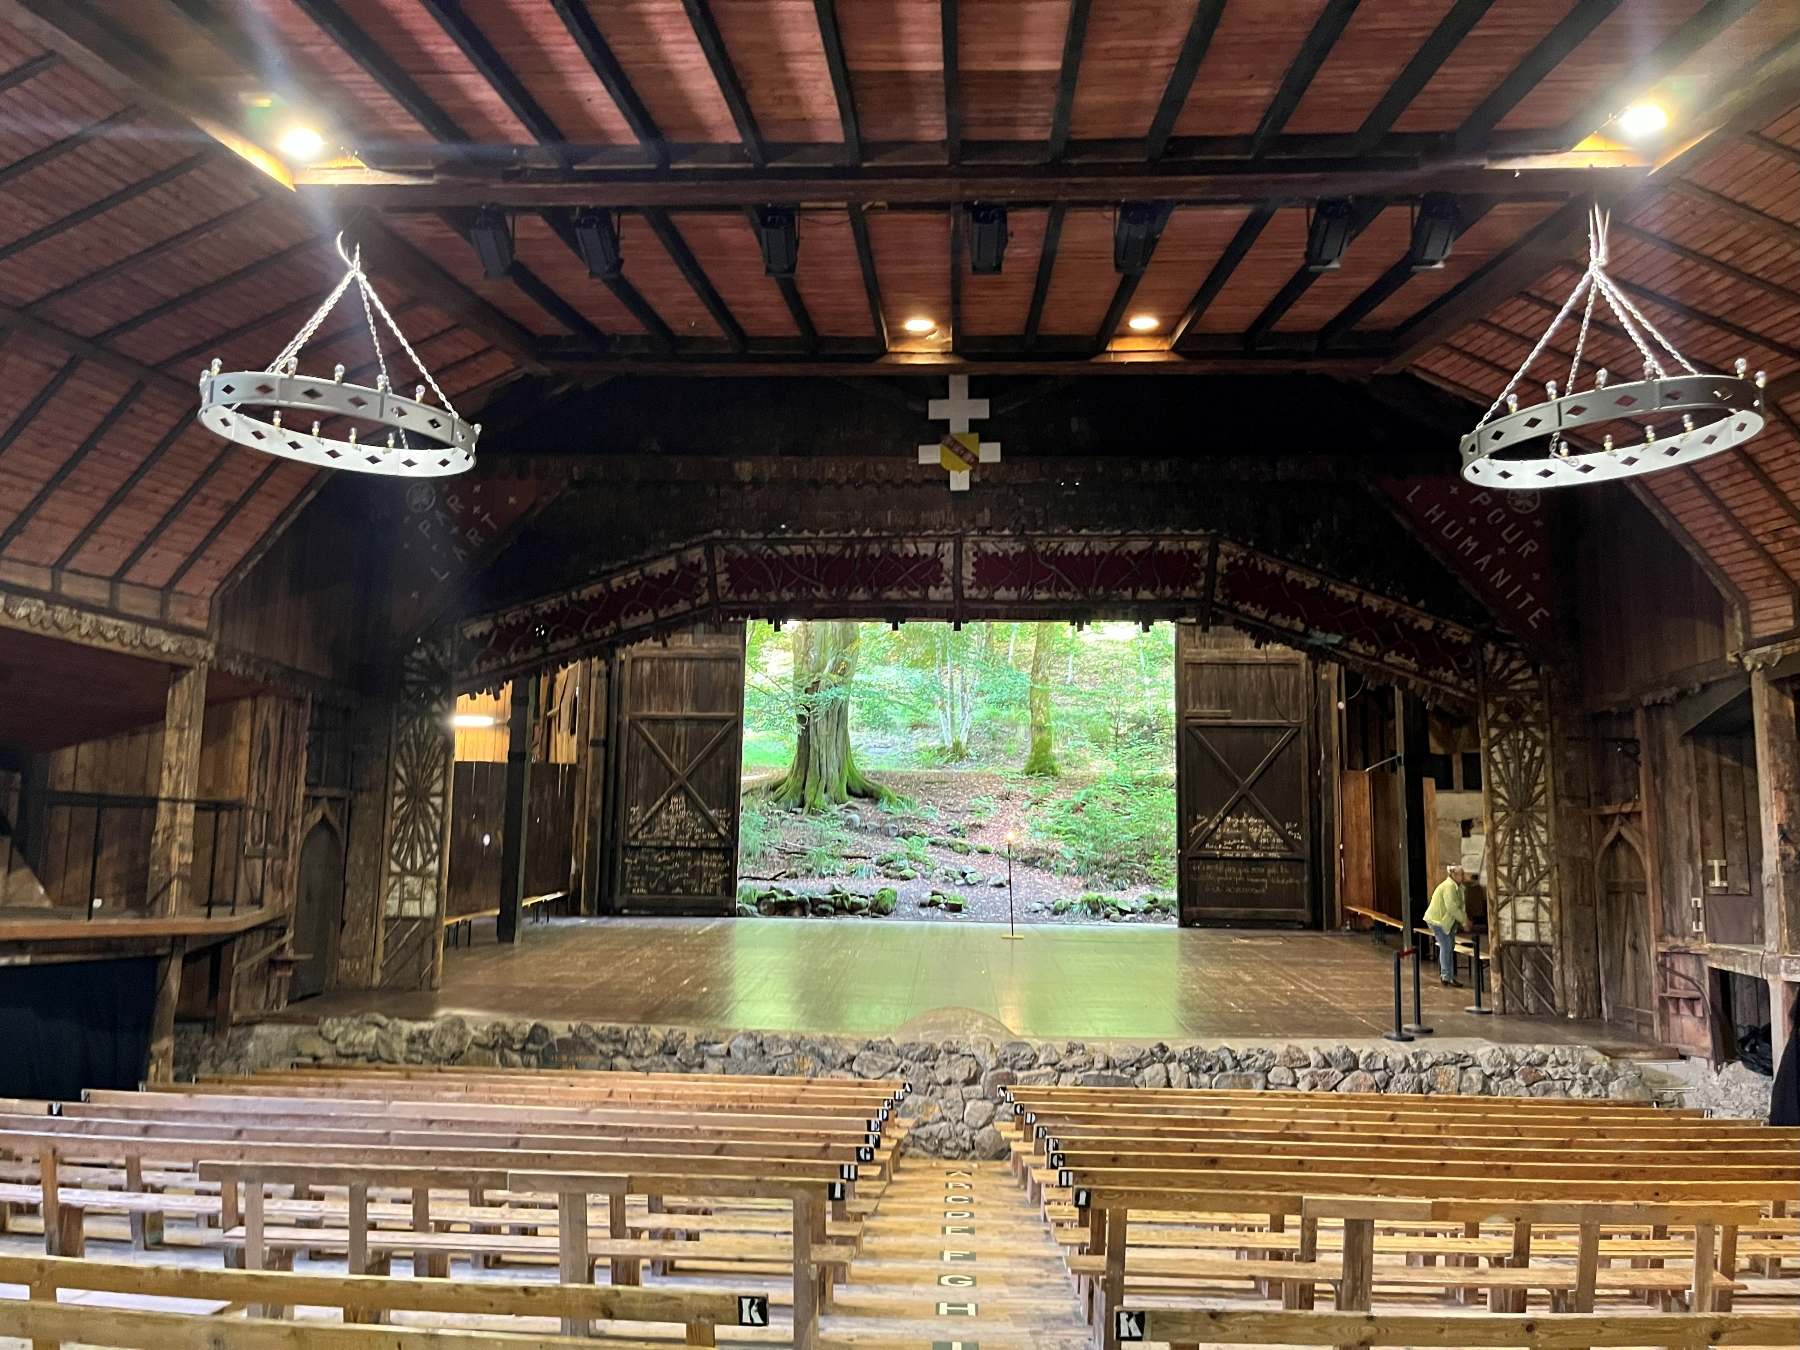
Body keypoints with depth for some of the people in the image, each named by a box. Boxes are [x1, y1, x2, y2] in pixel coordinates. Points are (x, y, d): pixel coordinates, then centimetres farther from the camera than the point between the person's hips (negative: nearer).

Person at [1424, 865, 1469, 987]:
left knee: (1449, 946, 13)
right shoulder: (1449, 886, -23)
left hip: (1446, 920, 10)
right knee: (1446, 947, -9)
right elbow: (1451, 907, -29)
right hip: (1437, 920, -10)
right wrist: (1464, 920, -23)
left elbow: (1460, 905, 9)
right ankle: (1447, 977, -4)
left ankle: (1445, 973, 22)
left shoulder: (1457, 887, 9)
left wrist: (1464, 920, -3)